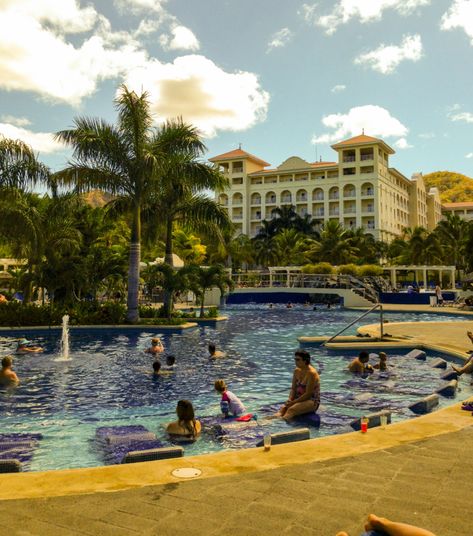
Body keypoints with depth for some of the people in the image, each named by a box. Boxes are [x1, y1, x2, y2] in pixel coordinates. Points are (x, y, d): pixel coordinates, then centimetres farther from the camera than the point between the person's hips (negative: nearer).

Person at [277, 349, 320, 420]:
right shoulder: (297, 371, 6)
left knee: (291, 409, -33)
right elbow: (293, 388, 9)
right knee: (283, 408, -23)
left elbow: (308, 394, -18)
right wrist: (290, 400, -10)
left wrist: (293, 402, -18)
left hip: (312, 401, -6)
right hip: (299, 399, 6)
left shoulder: (312, 373, -16)